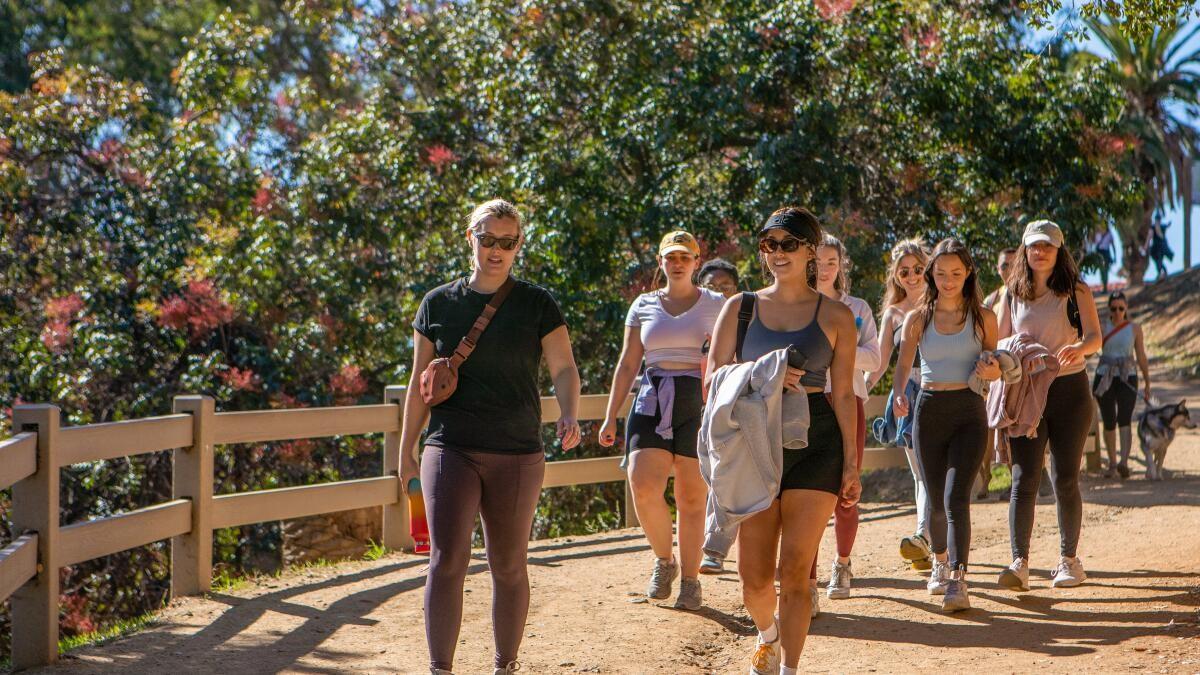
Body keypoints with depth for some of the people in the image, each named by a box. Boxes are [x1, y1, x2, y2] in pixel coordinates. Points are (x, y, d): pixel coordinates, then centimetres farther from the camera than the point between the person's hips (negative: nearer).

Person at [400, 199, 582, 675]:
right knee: (447, 560, -11)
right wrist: (406, 452, 11)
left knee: (509, 566, 7)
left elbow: (564, 369, -2)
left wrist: (568, 417, -22)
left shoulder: (537, 304, 3)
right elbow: (420, 384, 11)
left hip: (517, 456, 0)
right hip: (451, 451, 0)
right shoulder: (439, 304, 7)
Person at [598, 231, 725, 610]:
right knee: (643, 487, -13)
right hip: (652, 402, 2)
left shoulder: (716, 305, 6)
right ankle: (664, 560, 11)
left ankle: (690, 579, 13)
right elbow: (627, 365, 12)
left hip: (699, 404, -1)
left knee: (692, 497, 0)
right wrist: (610, 418, 7)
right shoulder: (644, 306, 11)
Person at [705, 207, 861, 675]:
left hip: (816, 442, -1)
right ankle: (768, 635, 35)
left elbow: (843, 394, 7)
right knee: (754, 575, 3)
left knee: (794, 570, -7)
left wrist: (851, 464, 3)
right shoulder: (741, 307, 10)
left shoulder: (836, 316, 7)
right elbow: (714, 377, 4)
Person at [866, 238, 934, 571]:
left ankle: (923, 537, -28)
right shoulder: (892, 313, 12)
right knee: (921, 474, 3)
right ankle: (937, 546, 8)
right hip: (909, 394, 3)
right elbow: (880, 362, 8)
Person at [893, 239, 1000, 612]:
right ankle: (940, 563, 35)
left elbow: (993, 365, 11)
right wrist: (898, 394, -18)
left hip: (968, 412, -2)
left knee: (956, 497, -17)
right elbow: (903, 364, 2)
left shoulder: (983, 317, 4)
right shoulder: (917, 319, 6)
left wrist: (993, 371, -13)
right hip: (929, 411, 2)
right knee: (936, 501, 9)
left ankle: (958, 580, -22)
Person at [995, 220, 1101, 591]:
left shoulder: (1076, 291, 1)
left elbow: (1095, 336, -12)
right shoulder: (1013, 293, 9)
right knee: (1023, 478, -9)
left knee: (1065, 480, 3)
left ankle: (1069, 560, 16)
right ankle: (1019, 563, -15)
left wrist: (1079, 348, -35)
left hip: (1069, 390, -1)